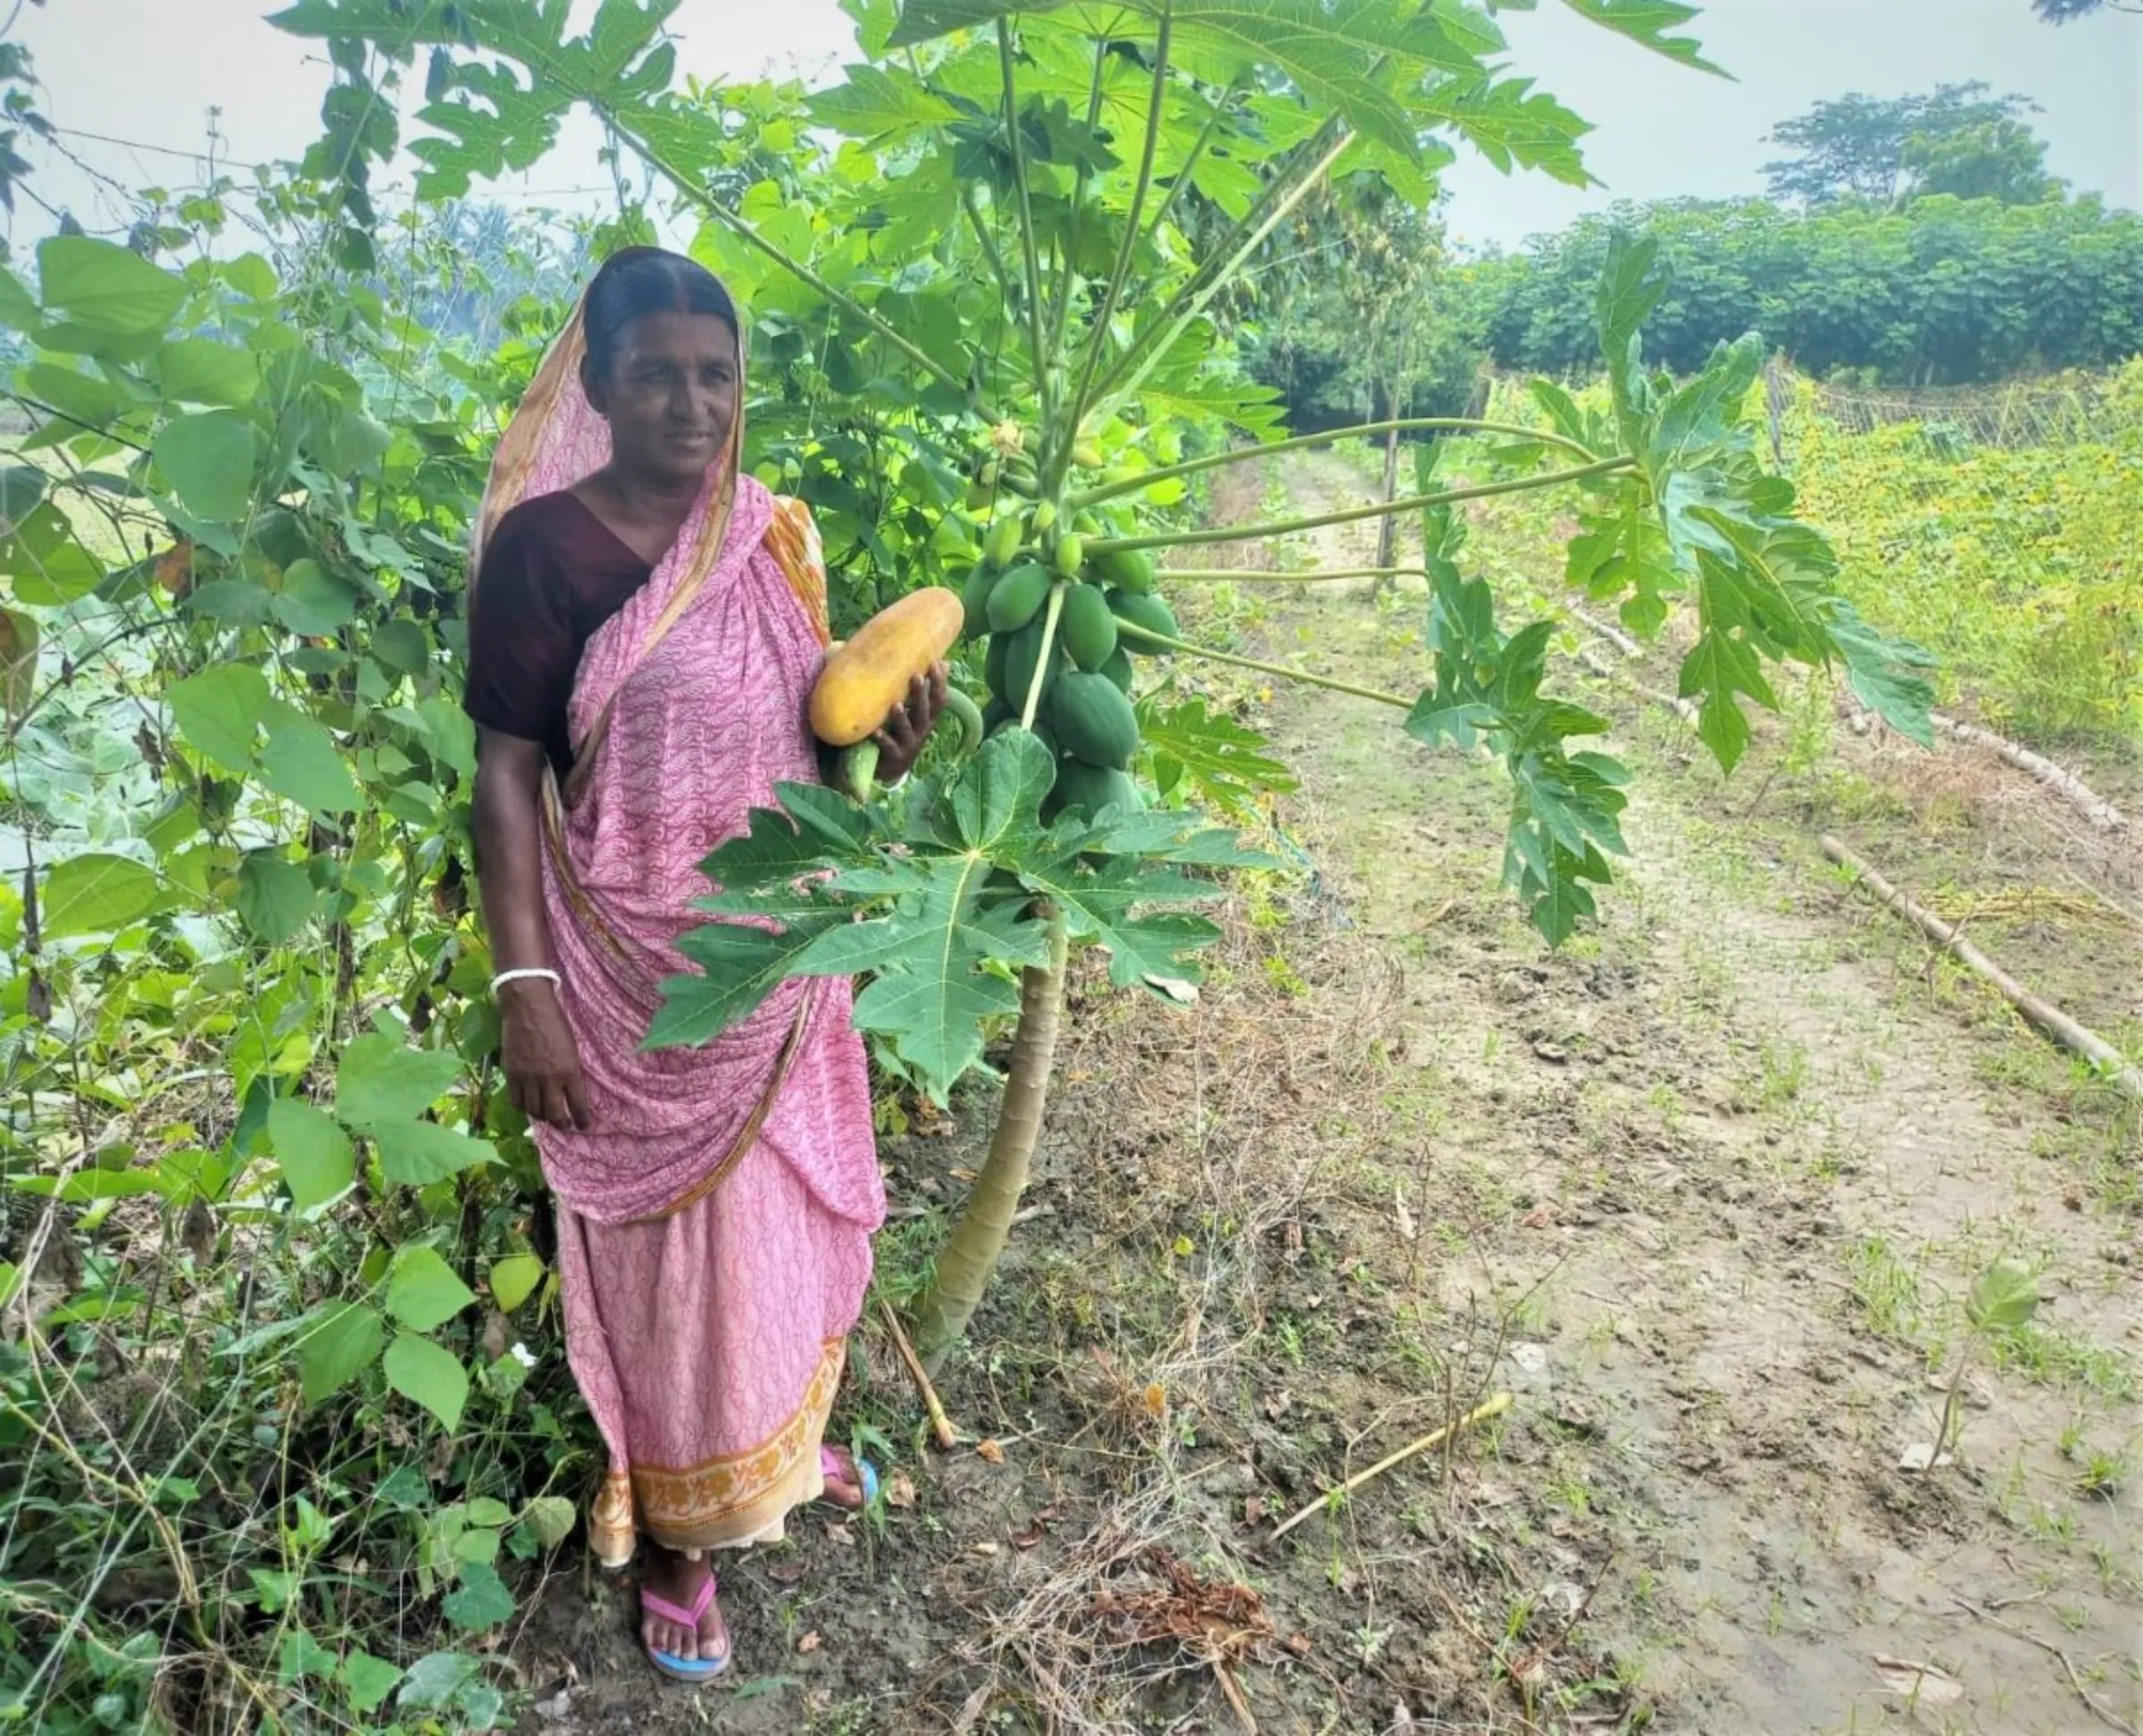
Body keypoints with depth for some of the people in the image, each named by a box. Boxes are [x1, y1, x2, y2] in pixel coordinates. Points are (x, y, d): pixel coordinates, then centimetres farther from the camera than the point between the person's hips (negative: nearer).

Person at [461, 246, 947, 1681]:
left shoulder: (776, 540, 4)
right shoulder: (542, 545, -12)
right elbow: (507, 777, -12)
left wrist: (890, 751, -12)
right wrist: (525, 990, -17)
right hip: (636, 968, -5)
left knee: (784, 1211, 20)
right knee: (669, 1230, 8)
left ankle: (782, 1435, 47)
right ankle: (677, 1531, 30)